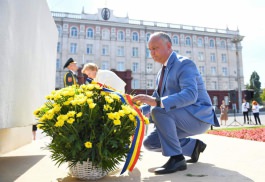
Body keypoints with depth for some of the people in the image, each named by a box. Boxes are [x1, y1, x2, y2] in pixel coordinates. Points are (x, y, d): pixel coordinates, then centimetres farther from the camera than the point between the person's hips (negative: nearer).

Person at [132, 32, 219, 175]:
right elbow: (156, 98, 15)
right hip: (181, 118, 9)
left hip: (198, 117, -8)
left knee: (158, 110, -31)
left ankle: (176, 158, -18)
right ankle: (193, 145, 14)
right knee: (149, 143, 3)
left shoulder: (184, 64, -16)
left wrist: (156, 102, -44)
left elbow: (190, 95, -32)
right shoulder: (161, 73, 11)